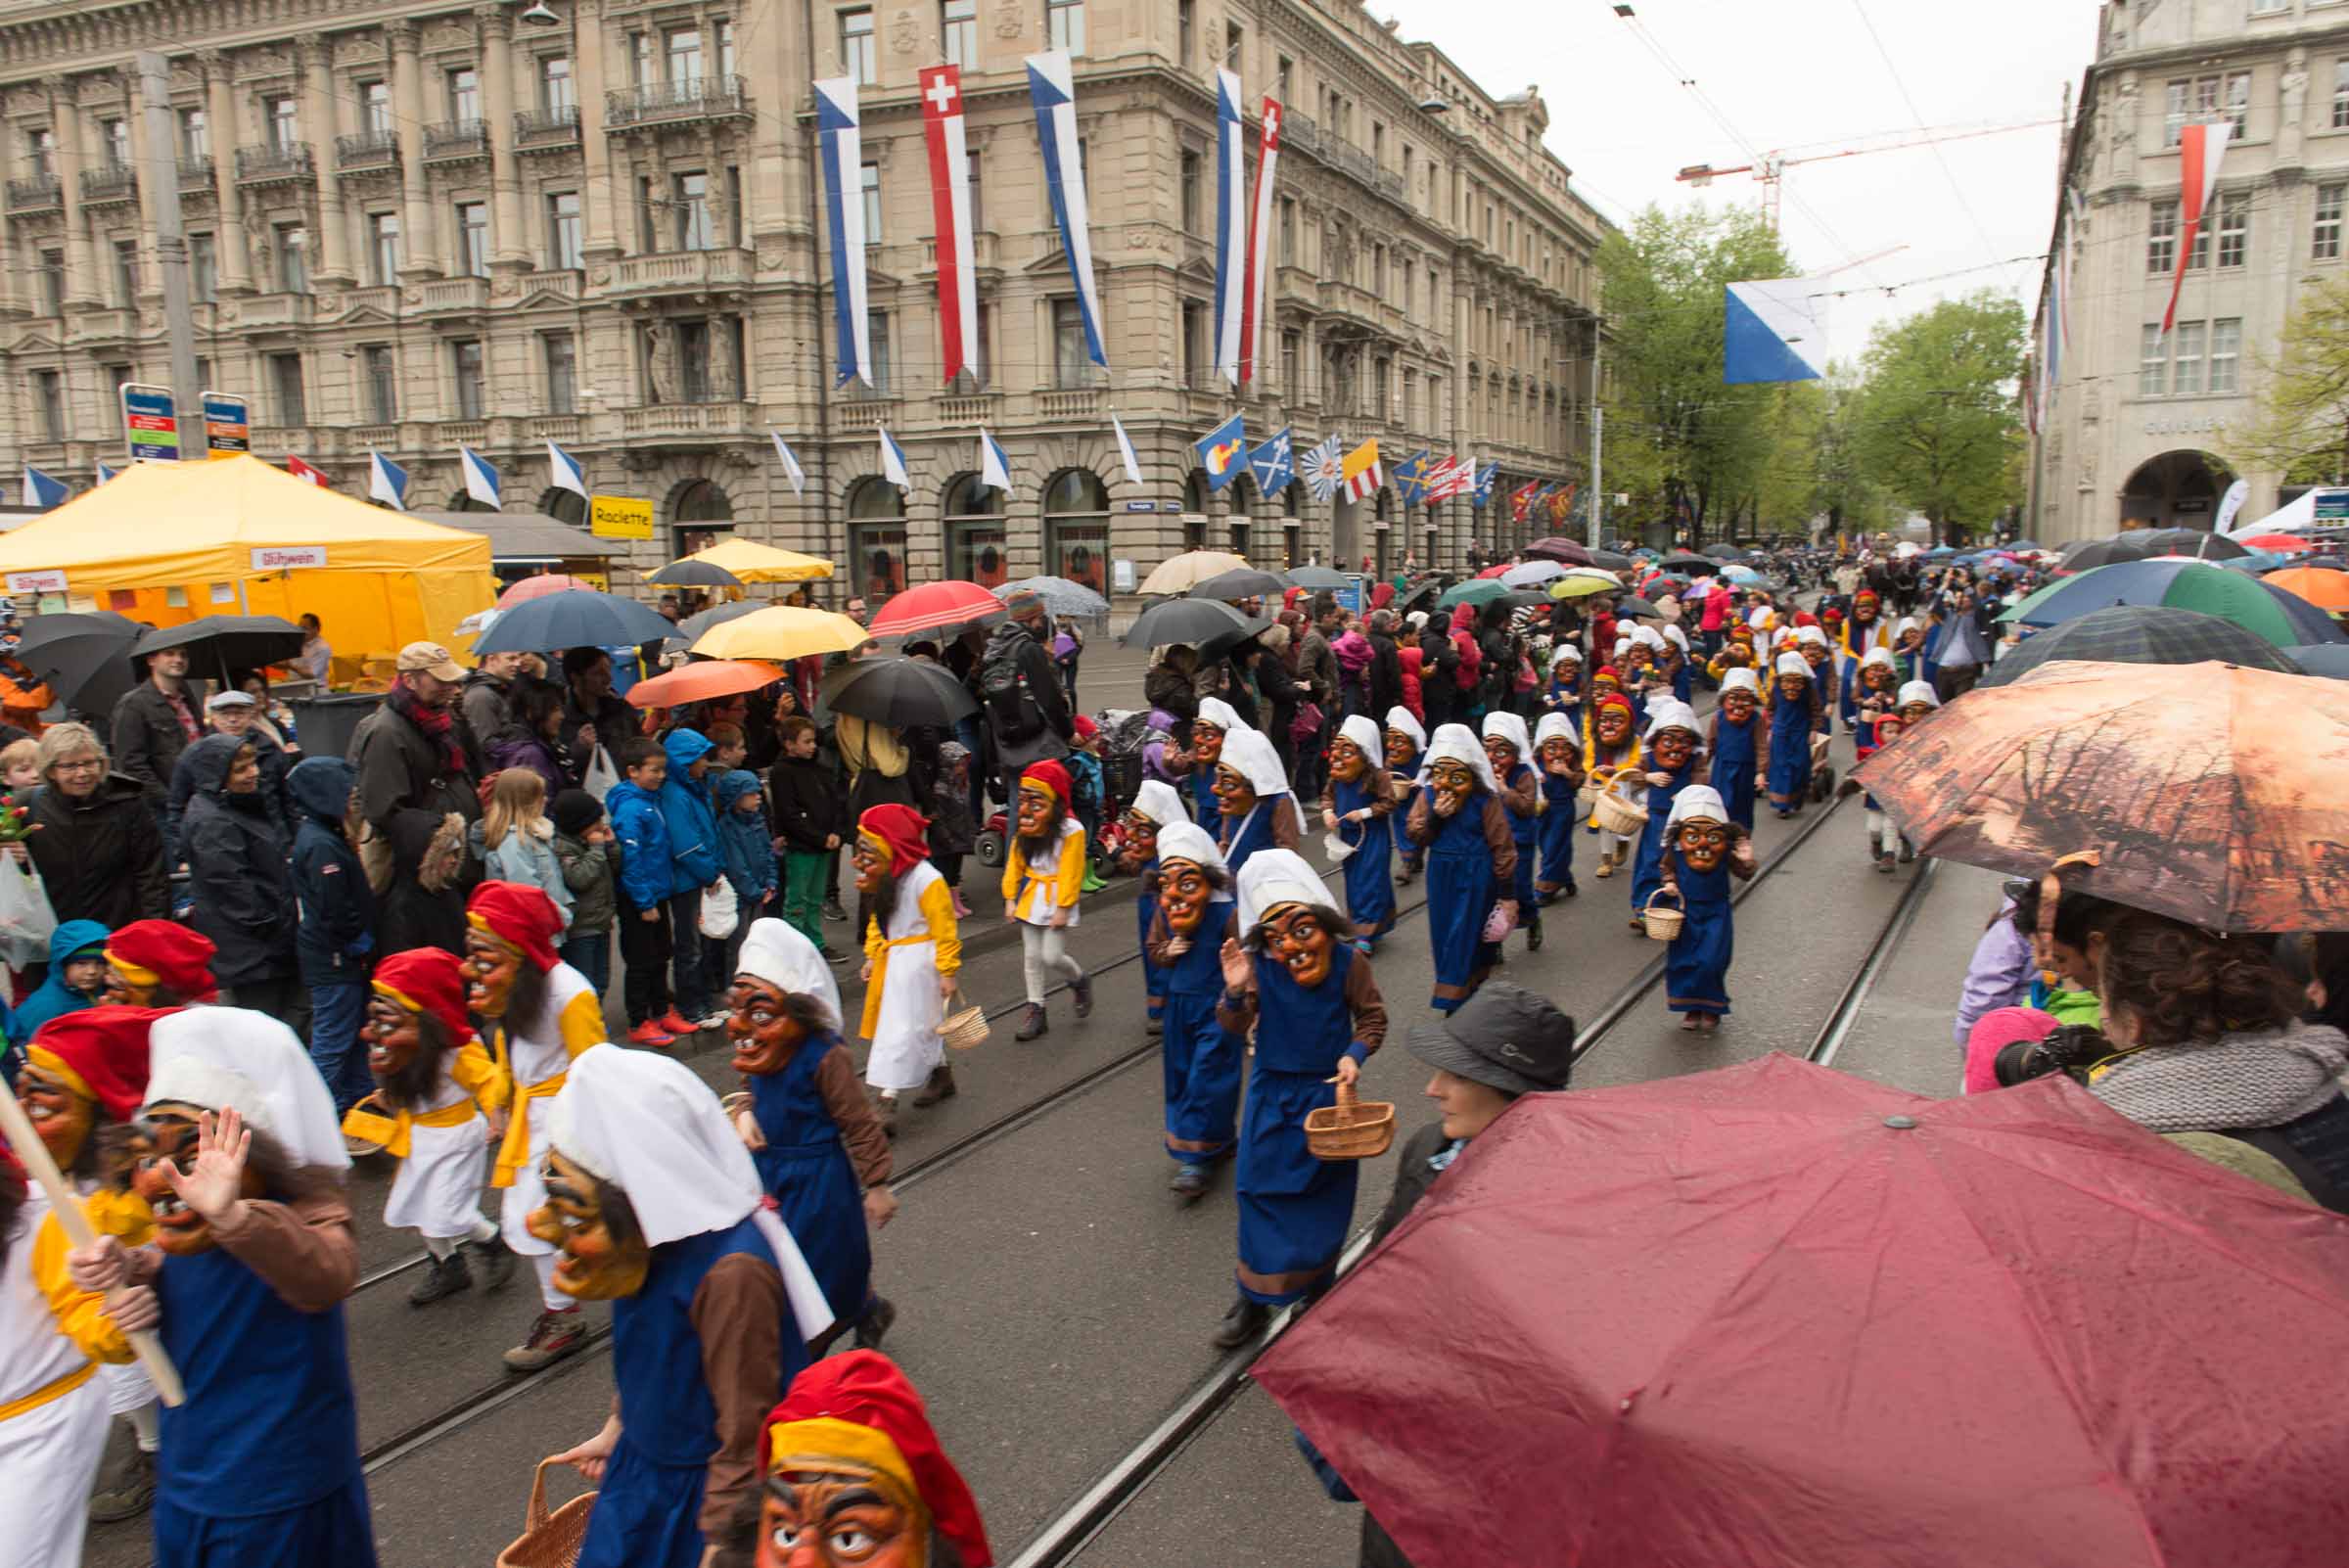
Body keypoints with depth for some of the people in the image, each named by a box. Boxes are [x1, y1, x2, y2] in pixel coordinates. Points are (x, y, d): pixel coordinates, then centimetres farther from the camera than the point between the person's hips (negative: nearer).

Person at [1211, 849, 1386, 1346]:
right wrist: (1235, 993, -36)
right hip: (1272, 1091, 1)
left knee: (1324, 1189, 12)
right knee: (1262, 1188, 6)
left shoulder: (1348, 962, -16)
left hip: (1328, 1091, -1)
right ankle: (1255, 1299, 22)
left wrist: (1355, 1054, -21)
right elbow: (1236, 1027, -16)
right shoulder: (1257, 964, -16)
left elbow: (1373, 1018, -3)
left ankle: (1320, 1281, 37)